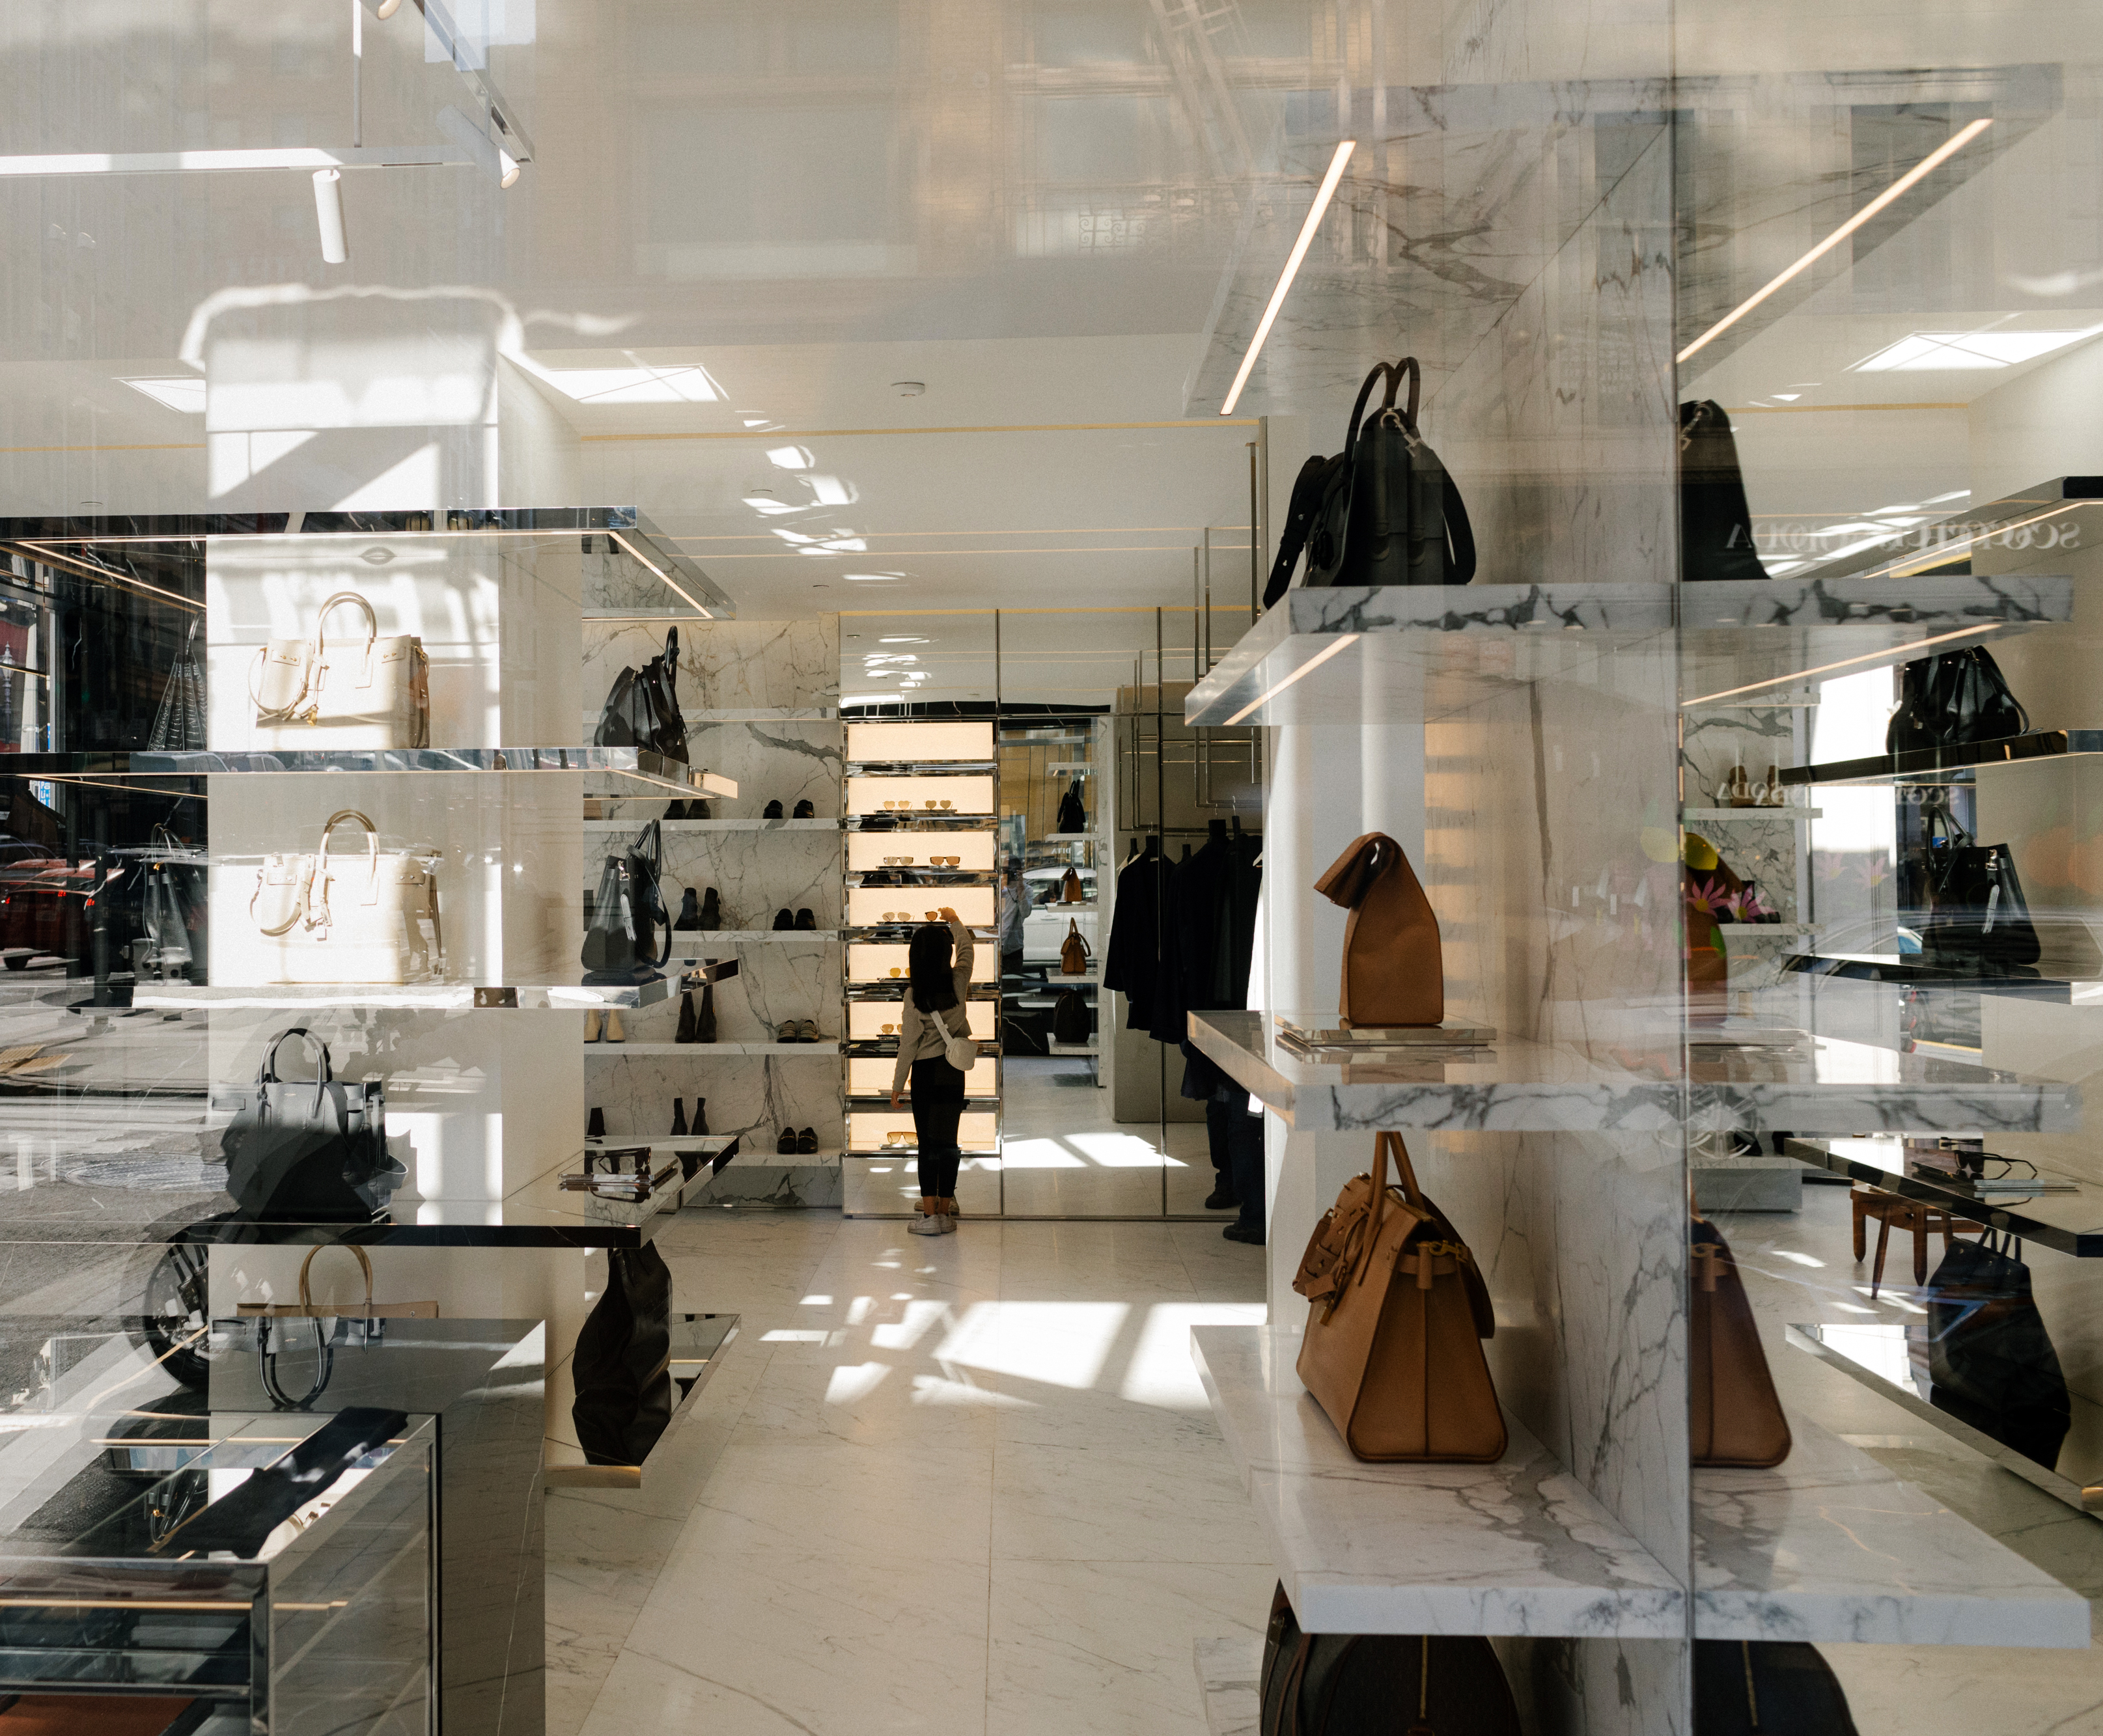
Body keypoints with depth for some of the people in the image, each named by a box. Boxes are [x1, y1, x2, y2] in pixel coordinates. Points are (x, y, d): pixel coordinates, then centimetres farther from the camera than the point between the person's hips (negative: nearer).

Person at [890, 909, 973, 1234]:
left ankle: (930, 1214, 4)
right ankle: (946, 1210, 13)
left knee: (927, 1143, 3)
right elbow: (966, 949, 16)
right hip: (953, 1070, 3)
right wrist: (954, 920, 32)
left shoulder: (913, 994, -12)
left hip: (924, 1071, -3)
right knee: (948, 1140, 9)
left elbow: (908, 1043, -8)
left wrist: (898, 1084, 1)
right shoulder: (958, 982, -5)